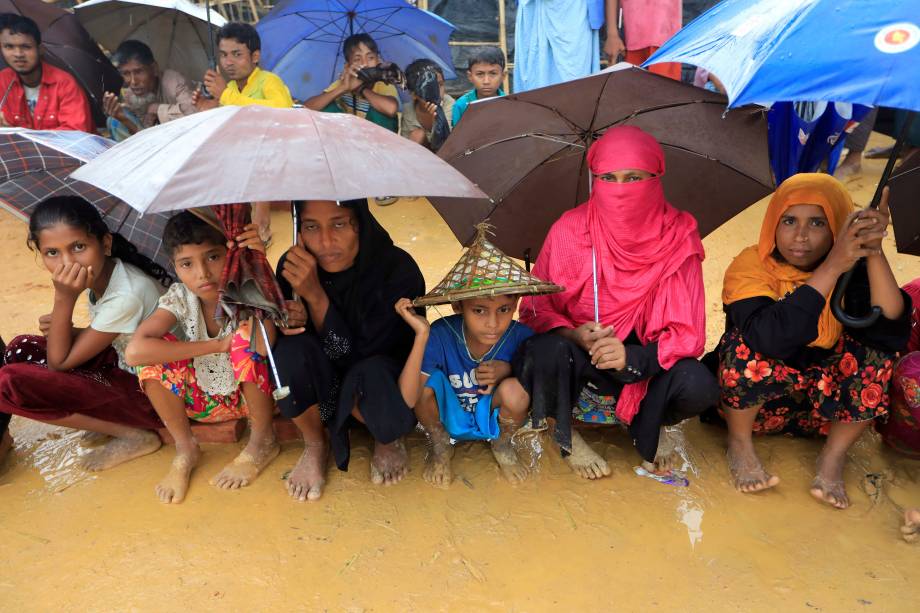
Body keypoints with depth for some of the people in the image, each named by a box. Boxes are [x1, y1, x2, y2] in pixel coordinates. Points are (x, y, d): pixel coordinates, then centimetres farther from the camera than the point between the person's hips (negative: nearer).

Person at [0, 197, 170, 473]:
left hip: (153, 393, -9)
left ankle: (134, 436, -7)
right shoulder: (100, 273, -4)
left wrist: (64, 298, -25)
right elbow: (100, 337, 12)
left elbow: (58, 362, -18)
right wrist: (62, 329, -7)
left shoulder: (127, 295, -29)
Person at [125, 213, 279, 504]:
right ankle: (185, 448, -3)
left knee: (246, 335, -31)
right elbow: (134, 351, -30)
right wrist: (218, 345, -31)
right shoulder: (179, 297, -15)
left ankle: (263, 441, -10)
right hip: (205, 400, 3)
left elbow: (263, 346, -41)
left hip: (255, 395, -2)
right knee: (154, 352, -20)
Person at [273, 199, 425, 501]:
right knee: (292, 349, -30)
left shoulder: (399, 269, -25)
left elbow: (360, 353, -24)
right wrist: (294, 321, -25)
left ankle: (387, 441, 2)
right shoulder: (293, 266, -15)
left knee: (373, 372, -38)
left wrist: (315, 295, -33)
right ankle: (314, 446, 1)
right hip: (320, 389, 3)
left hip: (383, 381, -3)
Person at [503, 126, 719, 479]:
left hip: (646, 362, 1)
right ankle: (564, 437, 0)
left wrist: (632, 356, -29)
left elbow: (689, 332, -10)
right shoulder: (570, 230, -9)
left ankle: (648, 428, 9)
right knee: (547, 353, -34)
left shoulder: (678, 237, -8)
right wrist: (574, 336, -27)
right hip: (577, 358, 0)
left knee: (700, 387, -29)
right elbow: (534, 308, -6)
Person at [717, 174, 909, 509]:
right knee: (748, 346, -32)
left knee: (875, 354, -22)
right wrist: (832, 267, -39)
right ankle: (739, 443, -6)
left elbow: (891, 333, -27)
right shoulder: (750, 265, -18)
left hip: (825, 403, 3)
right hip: (754, 402, -2)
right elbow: (772, 339, -38)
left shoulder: (853, 269, -9)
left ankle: (834, 456, -4)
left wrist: (875, 253, -33)